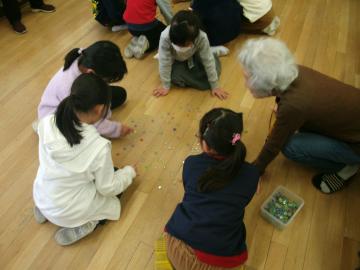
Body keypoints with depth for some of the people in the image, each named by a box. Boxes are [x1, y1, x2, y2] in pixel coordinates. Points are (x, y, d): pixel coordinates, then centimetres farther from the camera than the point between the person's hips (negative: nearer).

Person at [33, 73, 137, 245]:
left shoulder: (46, 122, -18)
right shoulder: (99, 147, -32)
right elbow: (108, 188, -15)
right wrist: (129, 172, 3)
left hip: (40, 199, 5)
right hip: (69, 212, -5)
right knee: (115, 187, 20)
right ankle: (85, 223, 2)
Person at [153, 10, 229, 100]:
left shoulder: (201, 38, -37)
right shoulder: (165, 37, -40)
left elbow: (208, 62, -26)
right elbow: (164, 62, -28)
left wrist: (215, 86, -19)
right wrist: (165, 86, -19)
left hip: (194, 56, 1)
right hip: (176, 60, -1)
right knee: (175, 77, -28)